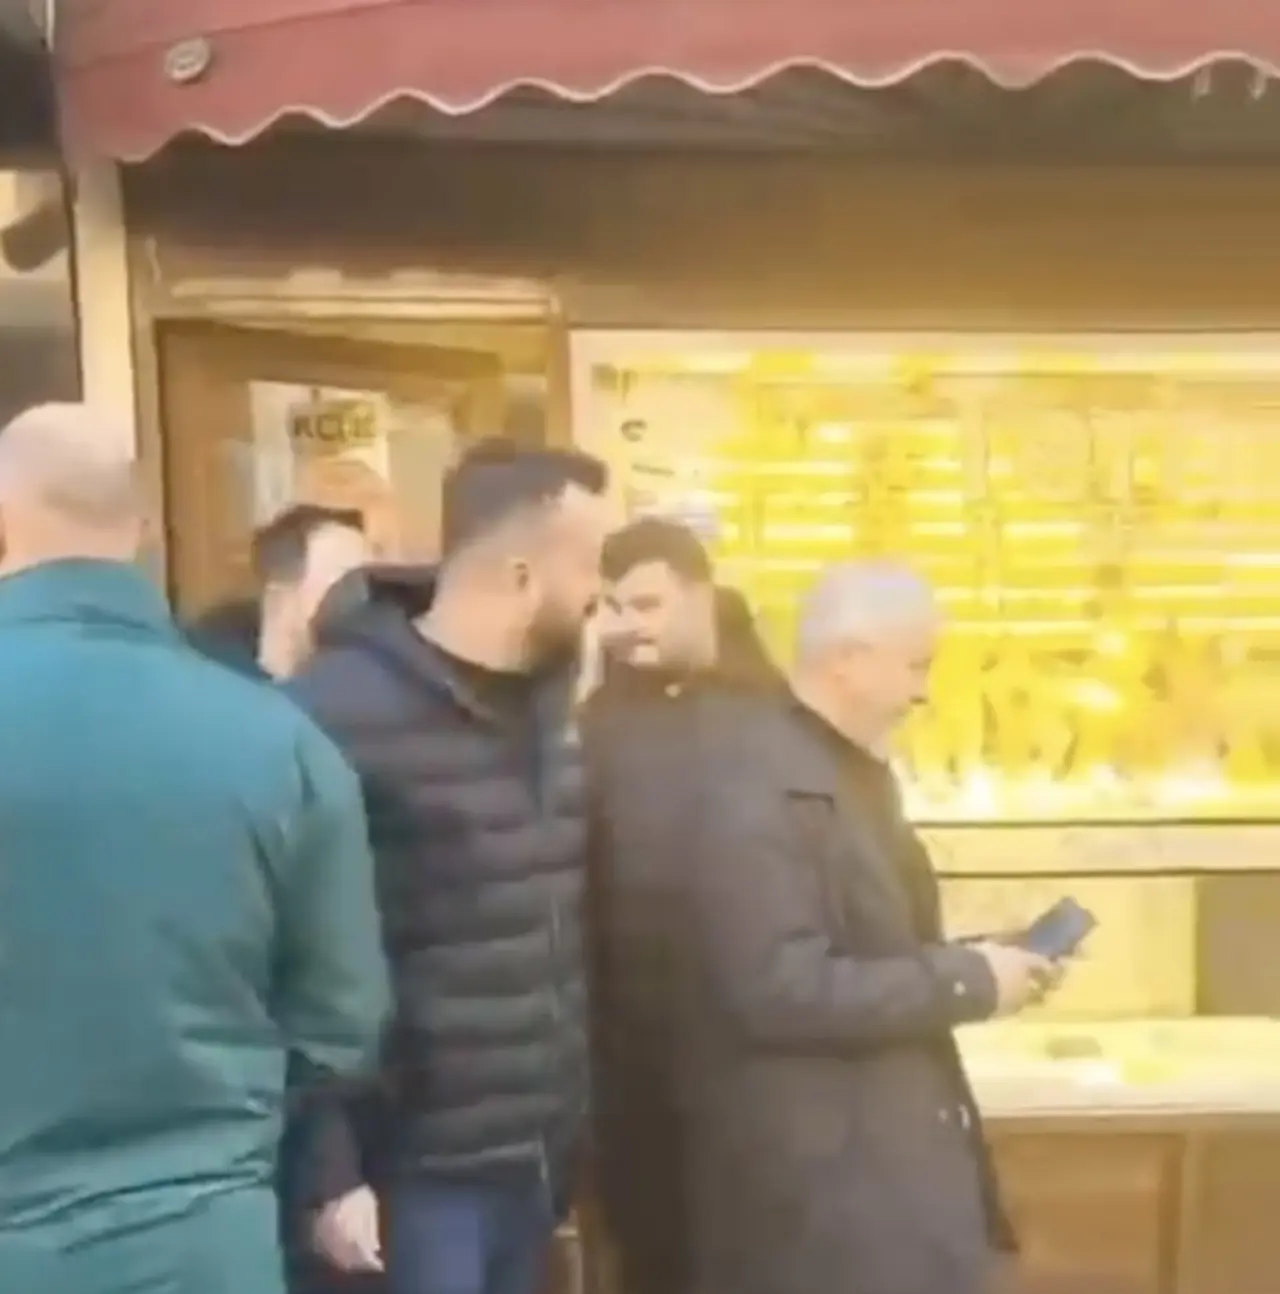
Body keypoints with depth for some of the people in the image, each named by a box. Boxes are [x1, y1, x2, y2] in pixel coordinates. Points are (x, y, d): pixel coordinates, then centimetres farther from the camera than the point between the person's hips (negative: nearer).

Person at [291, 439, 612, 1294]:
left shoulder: (549, 698, 7)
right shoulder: (343, 711, -16)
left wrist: (574, 1124, 9)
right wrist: (329, 1176, -15)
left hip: (536, 1159, 7)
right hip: (413, 1175, -6)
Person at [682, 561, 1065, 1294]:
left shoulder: (859, 770, 11)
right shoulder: (762, 789, -21)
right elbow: (782, 990, -27)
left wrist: (975, 964, 2)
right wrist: (967, 980, -20)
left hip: (891, 1146, 10)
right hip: (821, 1173, -10)